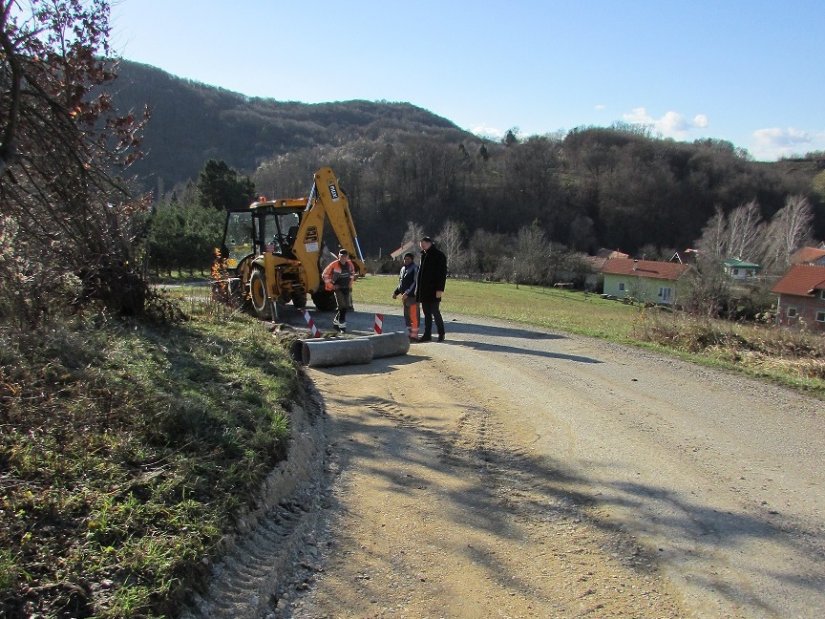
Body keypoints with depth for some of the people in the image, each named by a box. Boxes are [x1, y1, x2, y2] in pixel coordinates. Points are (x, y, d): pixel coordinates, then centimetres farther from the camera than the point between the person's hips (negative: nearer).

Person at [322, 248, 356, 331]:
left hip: (347, 288, 6)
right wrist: (331, 285, -7)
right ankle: (342, 325, 0)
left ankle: (336, 321, 27)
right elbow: (324, 275, -9)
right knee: (342, 307, -11)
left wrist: (350, 282, 13)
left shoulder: (350, 264, 1)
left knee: (347, 306, 7)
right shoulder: (334, 265, -14)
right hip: (338, 288, -6)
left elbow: (352, 273, 23)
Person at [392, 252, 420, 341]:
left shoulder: (415, 268, -9)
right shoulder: (403, 269, 16)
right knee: (407, 316, 13)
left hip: (412, 296, -9)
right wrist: (396, 292, 13)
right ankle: (409, 333, 23)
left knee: (413, 316, -7)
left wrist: (407, 293, -22)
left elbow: (415, 283, -16)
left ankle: (414, 335, -4)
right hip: (405, 296, 9)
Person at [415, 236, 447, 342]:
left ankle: (441, 334, 9)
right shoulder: (424, 255, 16)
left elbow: (442, 273, -13)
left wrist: (440, 289, -19)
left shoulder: (439, 255, -8)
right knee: (426, 313, 10)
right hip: (424, 291, 8)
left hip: (433, 290, -7)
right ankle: (427, 335, 15)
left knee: (435, 312, -4)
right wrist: (418, 288, 14)